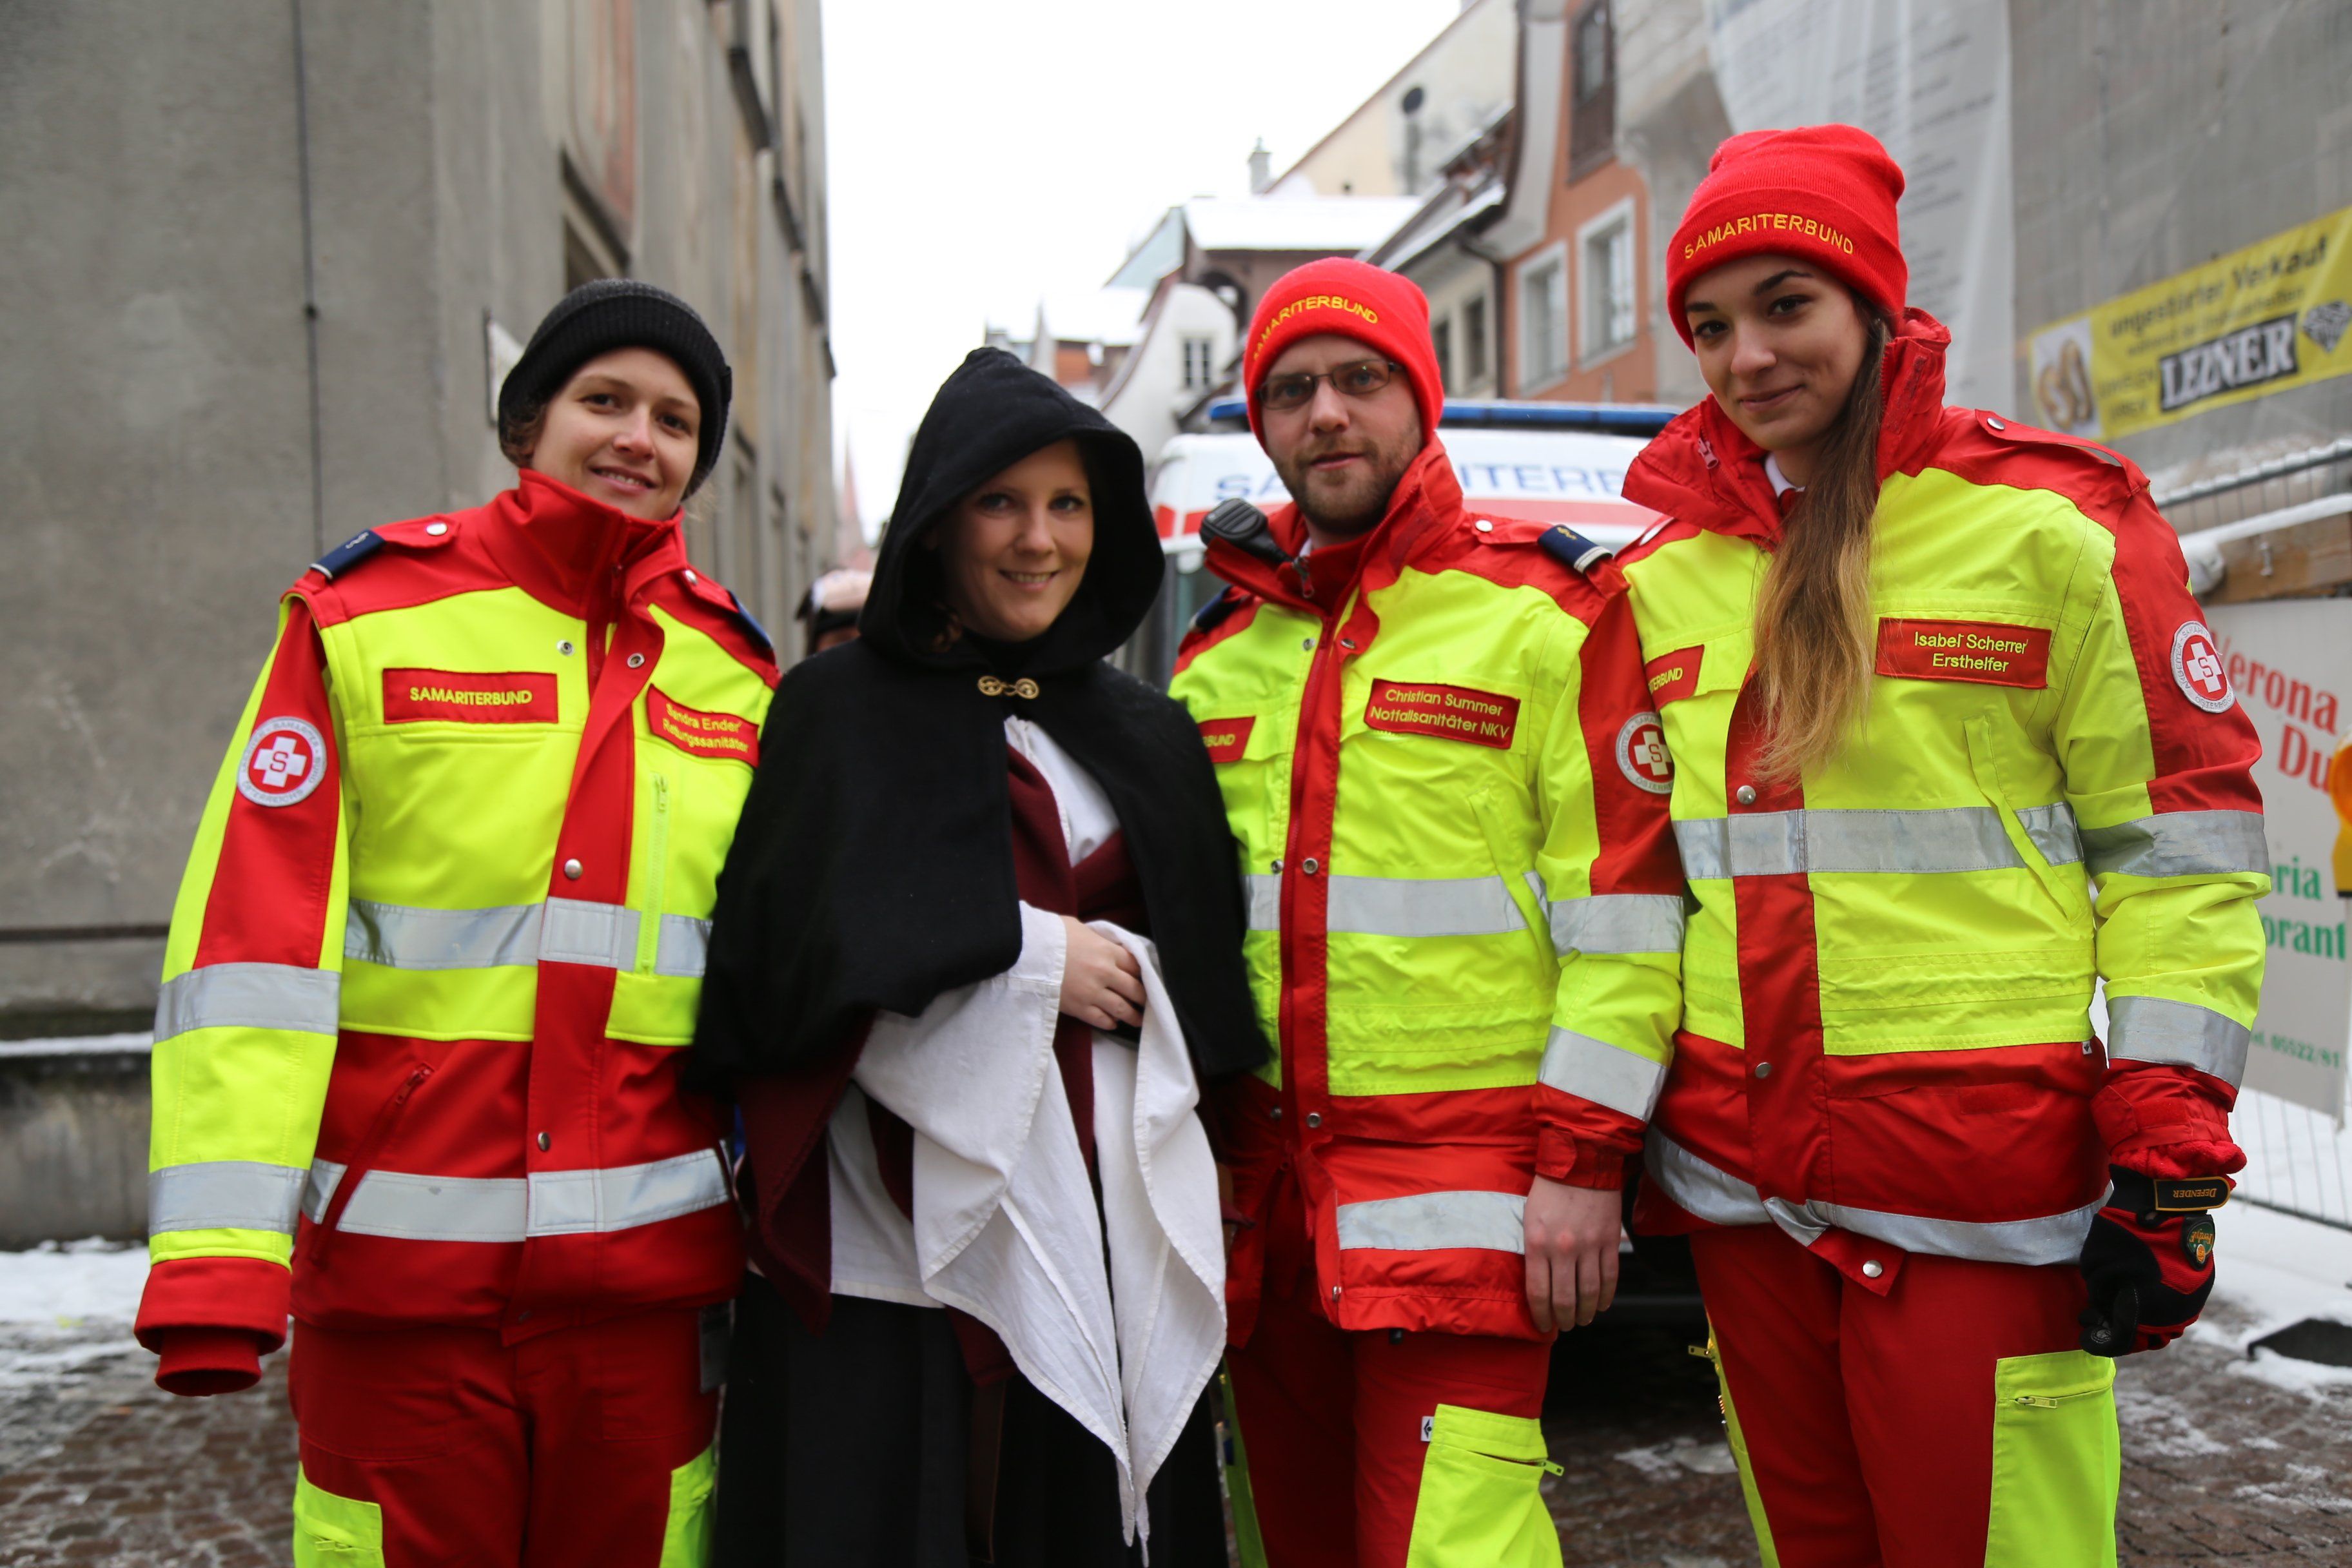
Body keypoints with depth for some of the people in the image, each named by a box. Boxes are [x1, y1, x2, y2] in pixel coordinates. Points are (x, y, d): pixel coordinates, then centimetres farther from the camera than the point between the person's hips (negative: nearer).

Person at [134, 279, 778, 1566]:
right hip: (398, 1262, -3)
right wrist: (216, 1254, -16)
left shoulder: (733, 664, 8)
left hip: (647, 1258, 3)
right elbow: (252, 932, -8)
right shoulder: (367, 614, -1)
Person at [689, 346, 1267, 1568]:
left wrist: (1125, 968, -3)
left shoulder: (1146, 735, 17)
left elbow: (1212, 979, 18)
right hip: (894, 1237, -3)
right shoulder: (839, 712, 4)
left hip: (1108, 1236, 4)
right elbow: (780, 953, -7)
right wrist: (1026, 955, -9)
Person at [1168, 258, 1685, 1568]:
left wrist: (1584, 1161, -12)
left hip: (1462, 1182, -6)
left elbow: (1621, 904, -8)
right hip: (1262, 1188, 6)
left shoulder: (1545, 613, -3)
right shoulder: (1221, 651, 15)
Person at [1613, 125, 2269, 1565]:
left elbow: (2185, 839, -5)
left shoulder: (2051, 525, -4)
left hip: (1977, 1196, -5)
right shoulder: (1667, 572, 10)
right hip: (1741, 1179, 5)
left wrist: (2168, 1166, -9)